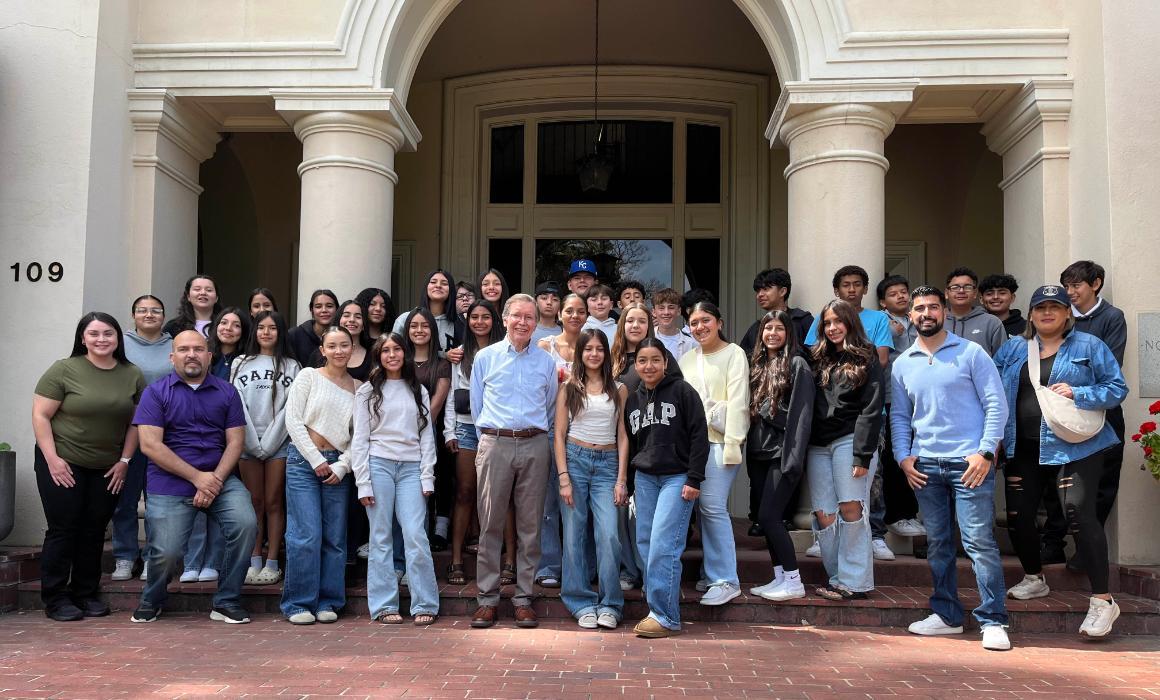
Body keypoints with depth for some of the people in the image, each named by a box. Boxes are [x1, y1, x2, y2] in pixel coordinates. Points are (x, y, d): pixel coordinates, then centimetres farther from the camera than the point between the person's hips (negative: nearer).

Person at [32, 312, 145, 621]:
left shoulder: (133, 376, 3)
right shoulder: (64, 370, -8)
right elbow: (40, 415, -8)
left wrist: (124, 461, 1)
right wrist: (52, 459, -13)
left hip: (107, 468, 4)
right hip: (63, 464, -3)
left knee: (94, 531, 8)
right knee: (63, 529, -1)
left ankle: (86, 594, 19)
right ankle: (55, 598, 9)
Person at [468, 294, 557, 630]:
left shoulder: (546, 362, 11)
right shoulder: (485, 357, 8)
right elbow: (476, 405, 12)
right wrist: (491, 433, 10)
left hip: (534, 446, 1)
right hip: (495, 444, -1)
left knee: (530, 525, 3)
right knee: (490, 524, -1)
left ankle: (523, 598, 10)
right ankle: (487, 598, 5)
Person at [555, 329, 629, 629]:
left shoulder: (619, 389, 10)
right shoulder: (569, 388, 7)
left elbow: (622, 436, 8)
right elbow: (559, 434, 4)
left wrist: (622, 479, -1)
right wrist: (563, 477, -6)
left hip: (607, 463, 0)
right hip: (575, 460, 0)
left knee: (609, 535, -11)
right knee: (574, 535, 0)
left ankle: (609, 605, 2)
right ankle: (582, 604, 10)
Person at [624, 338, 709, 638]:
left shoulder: (682, 391, -4)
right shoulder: (633, 399, 14)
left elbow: (699, 435, -6)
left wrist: (694, 479, -11)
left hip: (677, 478, -6)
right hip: (644, 479, 6)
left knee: (663, 546, -13)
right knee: (645, 544, 3)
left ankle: (665, 617, -7)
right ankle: (657, 608, 12)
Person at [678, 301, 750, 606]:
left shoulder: (733, 354, 0)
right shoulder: (687, 359, 18)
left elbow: (738, 401, -7)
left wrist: (732, 444, -15)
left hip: (719, 439, -6)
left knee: (713, 507, -12)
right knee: (702, 508, 4)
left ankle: (726, 580, -7)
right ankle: (713, 573, 14)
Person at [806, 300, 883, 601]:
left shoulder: (865, 362, 3)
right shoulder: (819, 361, 19)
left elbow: (871, 411, -5)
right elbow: (809, 407, 15)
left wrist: (863, 455, -14)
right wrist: (804, 449, 6)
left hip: (849, 441, -5)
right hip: (818, 446, 5)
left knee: (850, 508, -11)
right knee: (823, 514, -3)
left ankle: (854, 582, -5)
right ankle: (839, 578, 4)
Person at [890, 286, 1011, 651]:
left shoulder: (970, 352, 0)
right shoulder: (902, 364, 12)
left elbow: (996, 404, -3)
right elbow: (899, 416, 17)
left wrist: (986, 452, -11)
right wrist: (903, 456, 3)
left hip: (969, 462, -4)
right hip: (925, 465, 4)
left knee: (979, 541, -7)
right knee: (937, 543, 10)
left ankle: (993, 621, 0)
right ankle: (946, 615, 20)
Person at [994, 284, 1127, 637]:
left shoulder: (1088, 345, 0)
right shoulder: (1013, 348, 10)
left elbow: (1118, 388, -2)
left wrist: (1077, 393, -18)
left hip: (1074, 446, -5)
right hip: (1023, 447, 5)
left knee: (1080, 515, -14)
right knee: (1018, 515, 10)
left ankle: (1102, 600, -7)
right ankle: (1034, 578, 35)